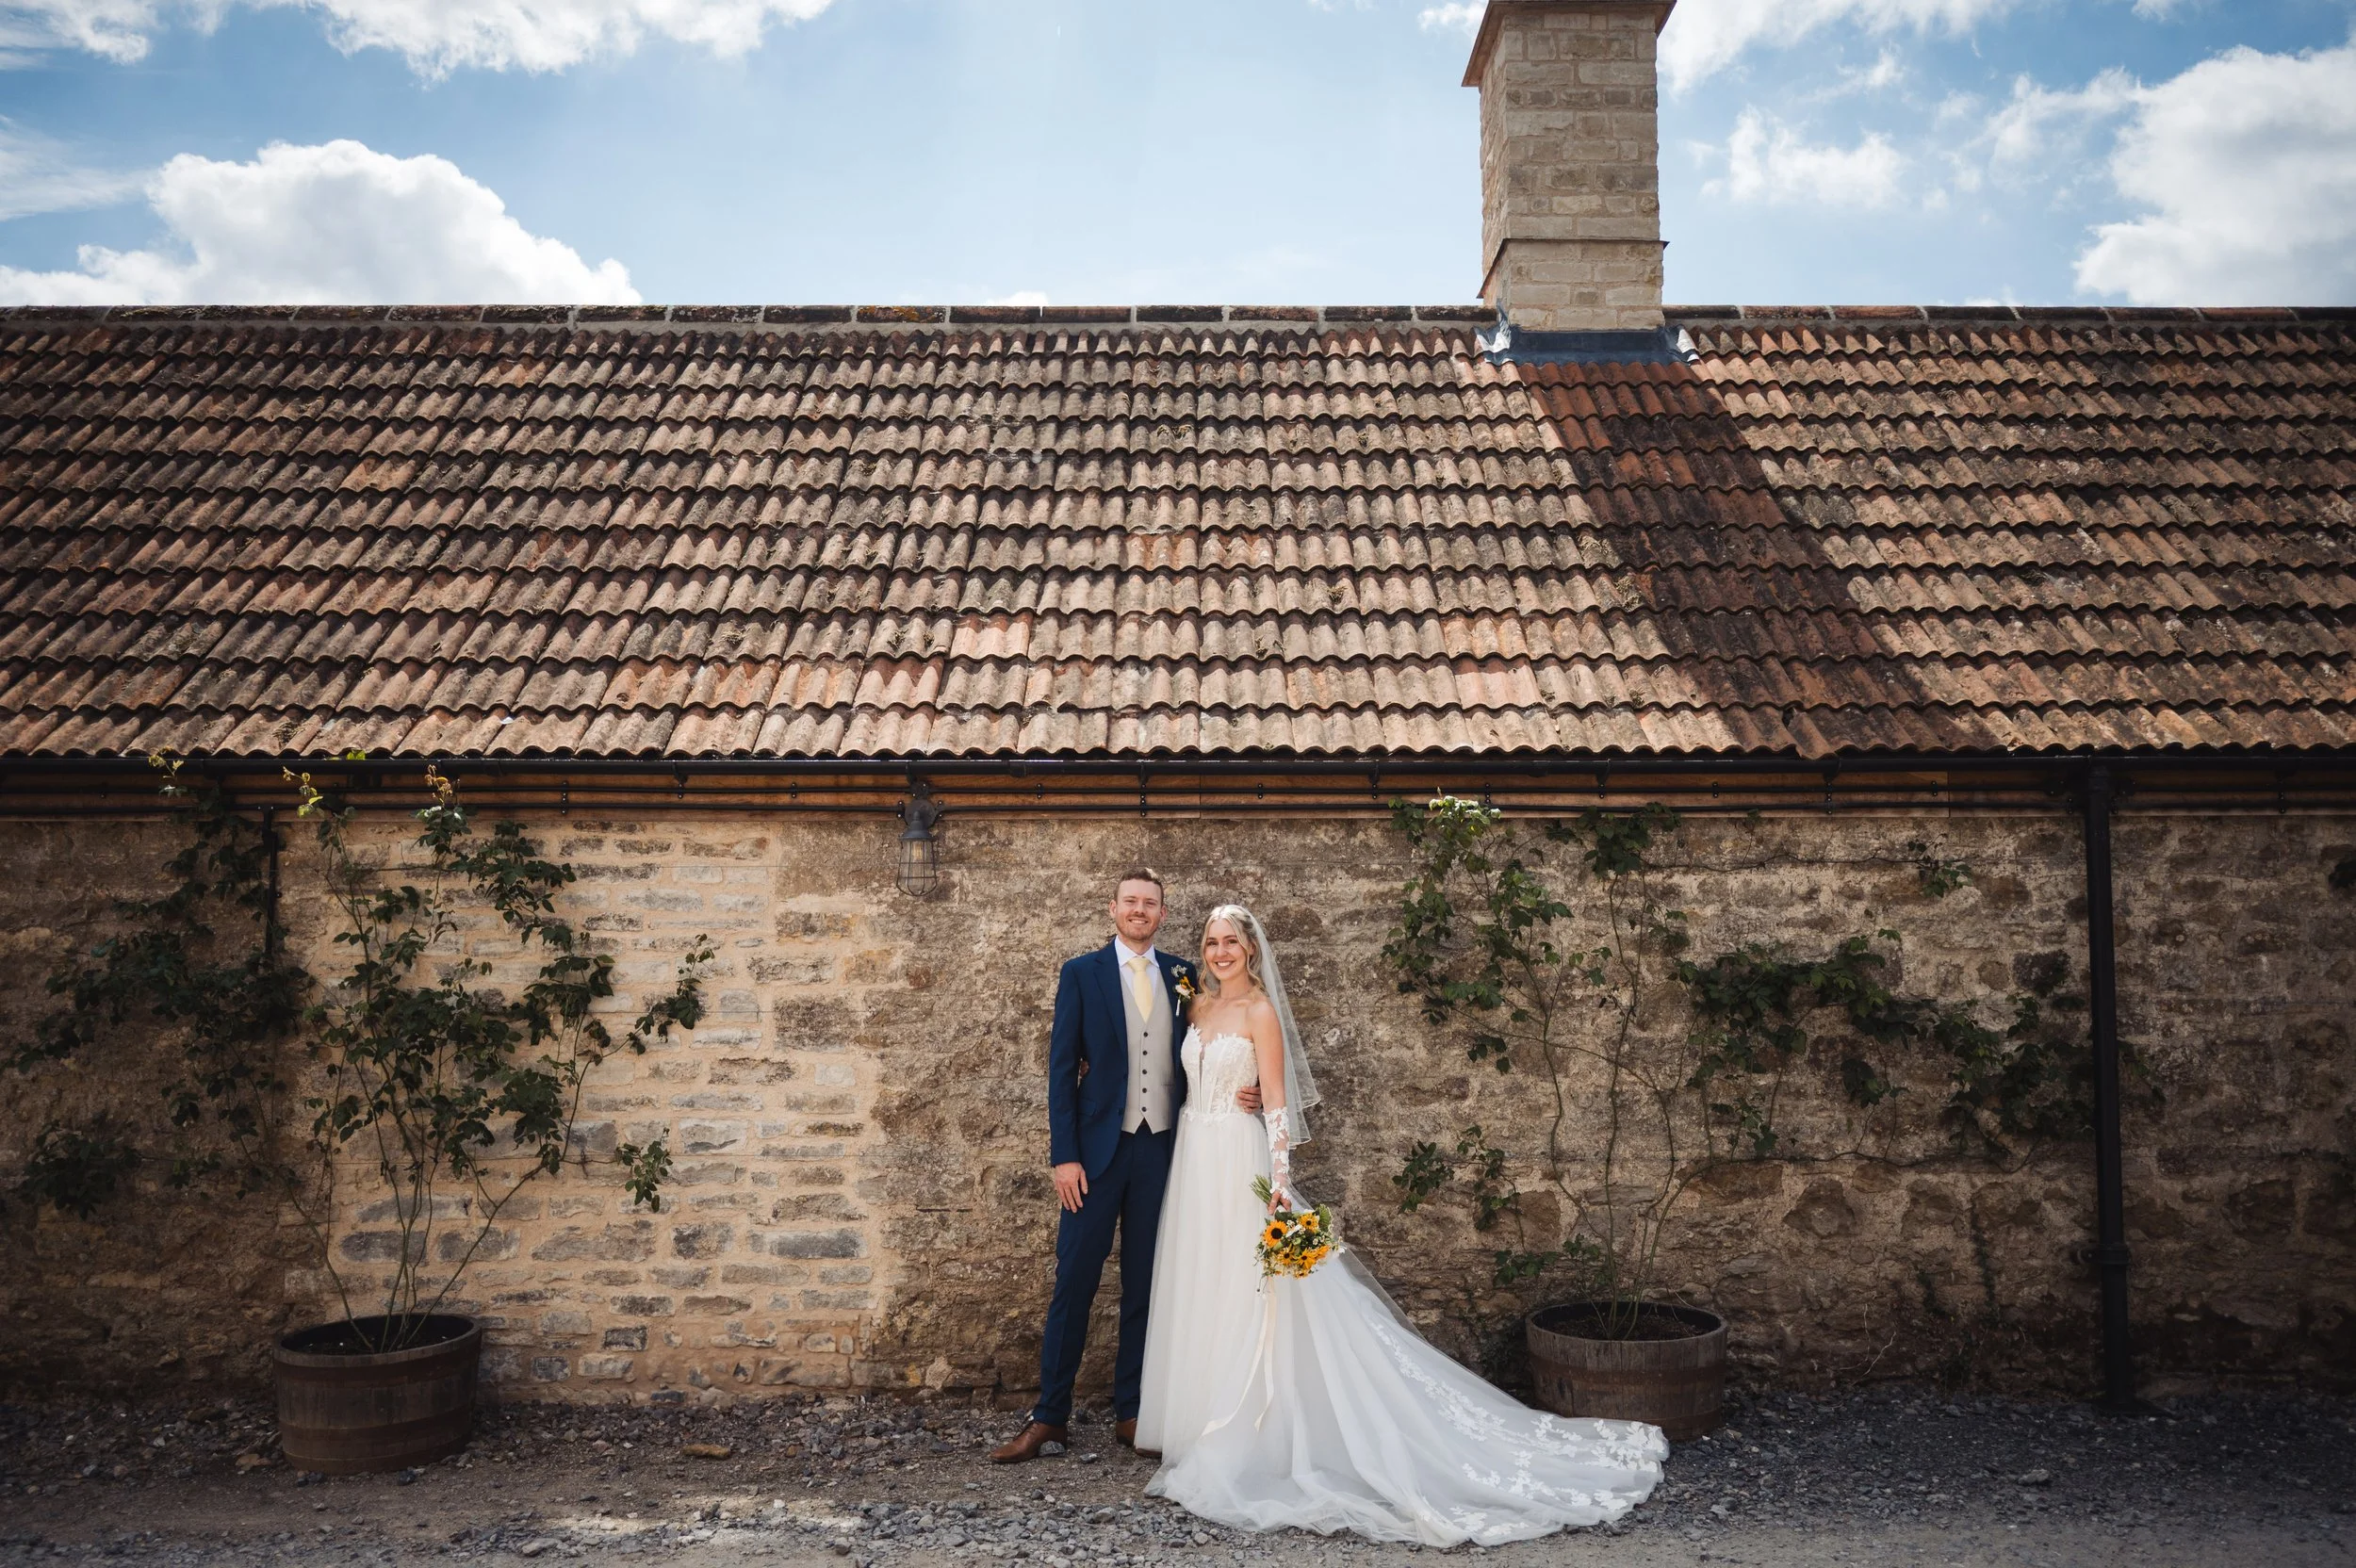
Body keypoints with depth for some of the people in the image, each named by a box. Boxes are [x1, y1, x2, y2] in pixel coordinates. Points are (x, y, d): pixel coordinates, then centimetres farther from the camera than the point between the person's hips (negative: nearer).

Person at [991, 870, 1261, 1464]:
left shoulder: (1183, 976, 8)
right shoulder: (1081, 973, 0)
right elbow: (1062, 1068, -2)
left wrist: (1239, 1094, -7)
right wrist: (1065, 1156, -9)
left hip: (1162, 1149, 3)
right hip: (1099, 1148, -3)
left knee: (1144, 1286, 10)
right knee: (1074, 1284, 1)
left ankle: (1131, 1412, 21)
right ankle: (1050, 1418, 9)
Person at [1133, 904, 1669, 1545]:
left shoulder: (1259, 1011, -10)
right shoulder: (1200, 1006, 10)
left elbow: (1276, 1102, -14)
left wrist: (1278, 1179, -22)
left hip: (1238, 1161, -7)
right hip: (1193, 1158, 7)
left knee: (1241, 1297, -2)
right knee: (1198, 1293, 12)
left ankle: (1236, 1436, 7)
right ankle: (1197, 1420, 25)